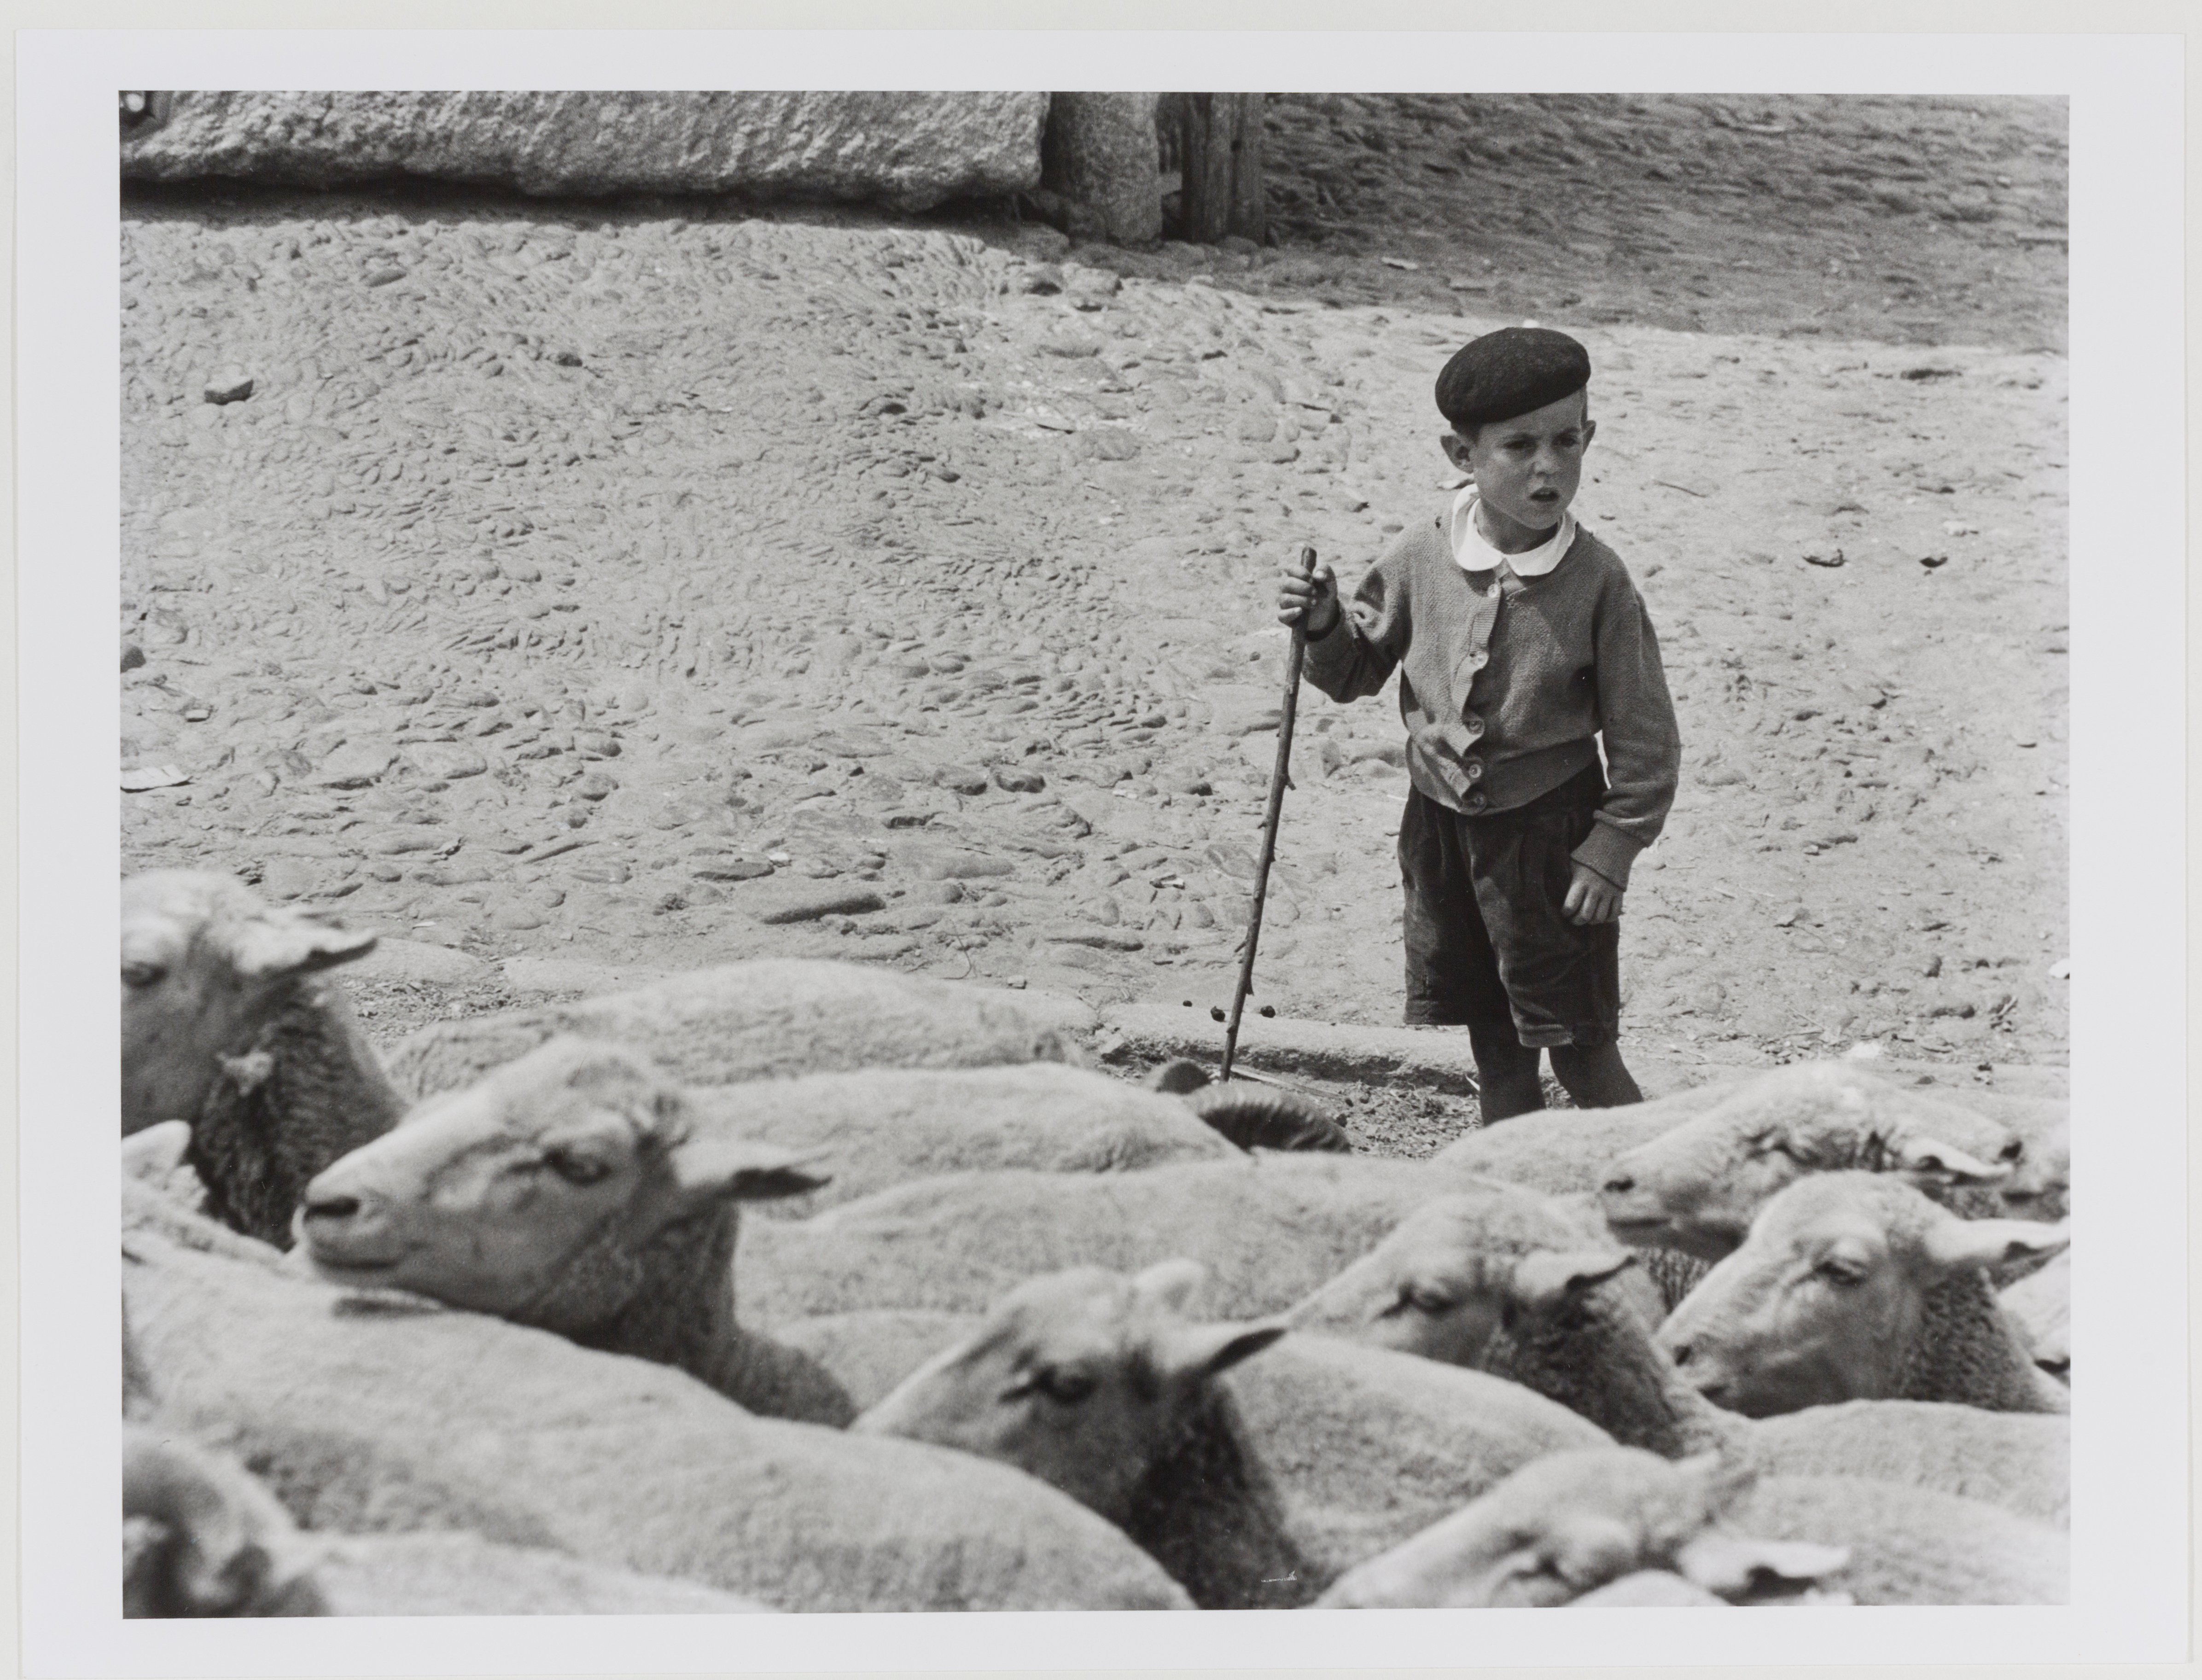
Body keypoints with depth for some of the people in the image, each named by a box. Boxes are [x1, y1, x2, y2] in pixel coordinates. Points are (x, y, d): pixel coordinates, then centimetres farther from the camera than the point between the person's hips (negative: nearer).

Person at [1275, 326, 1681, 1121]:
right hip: (1441, 817, 4)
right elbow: (1360, 670, 9)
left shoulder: (1597, 580, -16)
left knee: (1579, 1045, -1)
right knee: (1494, 1043, 16)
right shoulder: (1422, 557, -7)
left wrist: (1610, 851, -13)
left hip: (1549, 826, -4)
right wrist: (1326, 626, -12)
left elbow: (1644, 741, -10)